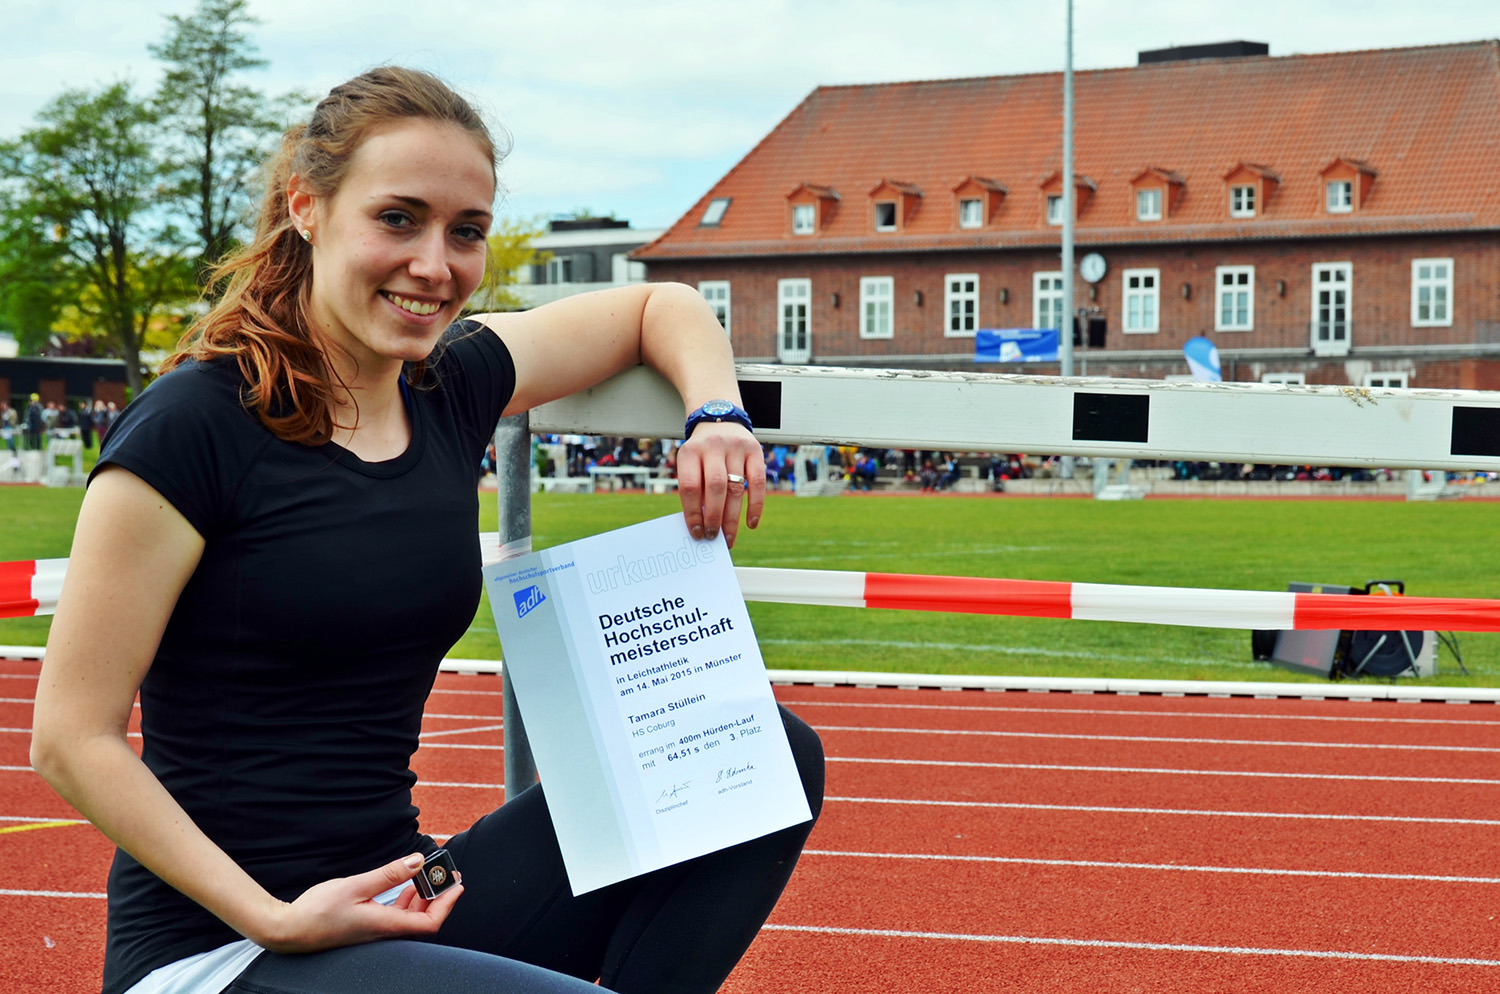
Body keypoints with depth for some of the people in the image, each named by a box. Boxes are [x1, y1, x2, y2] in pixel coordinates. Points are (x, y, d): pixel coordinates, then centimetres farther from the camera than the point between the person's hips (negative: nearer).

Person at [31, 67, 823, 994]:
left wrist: (715, 418, 1)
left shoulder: (452, 388, 5)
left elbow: (660, 305, 22)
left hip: (397, 905, 7)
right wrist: (274, 919, -20)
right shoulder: (193, 427, -14)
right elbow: (72, 738, -13)